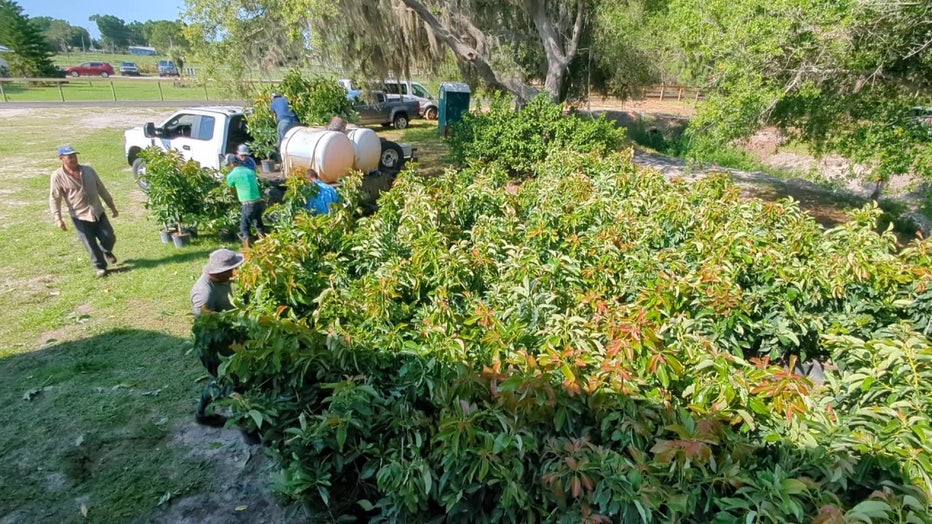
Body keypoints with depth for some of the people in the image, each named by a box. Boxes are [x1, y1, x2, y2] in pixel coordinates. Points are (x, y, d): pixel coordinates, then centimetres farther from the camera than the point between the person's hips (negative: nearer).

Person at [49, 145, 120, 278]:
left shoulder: (88, 170, 4)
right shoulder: (58, 176, -8)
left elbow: (101, 189, 13)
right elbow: (54, 199, -8)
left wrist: (112, 206, 15)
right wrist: (58, 218, -16)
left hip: (98, 213, 3)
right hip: (80, 217, -3)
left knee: (109, 238, 5)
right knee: (91, 245, 0)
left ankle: (106, 252, 39)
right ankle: (100, 266, 19)